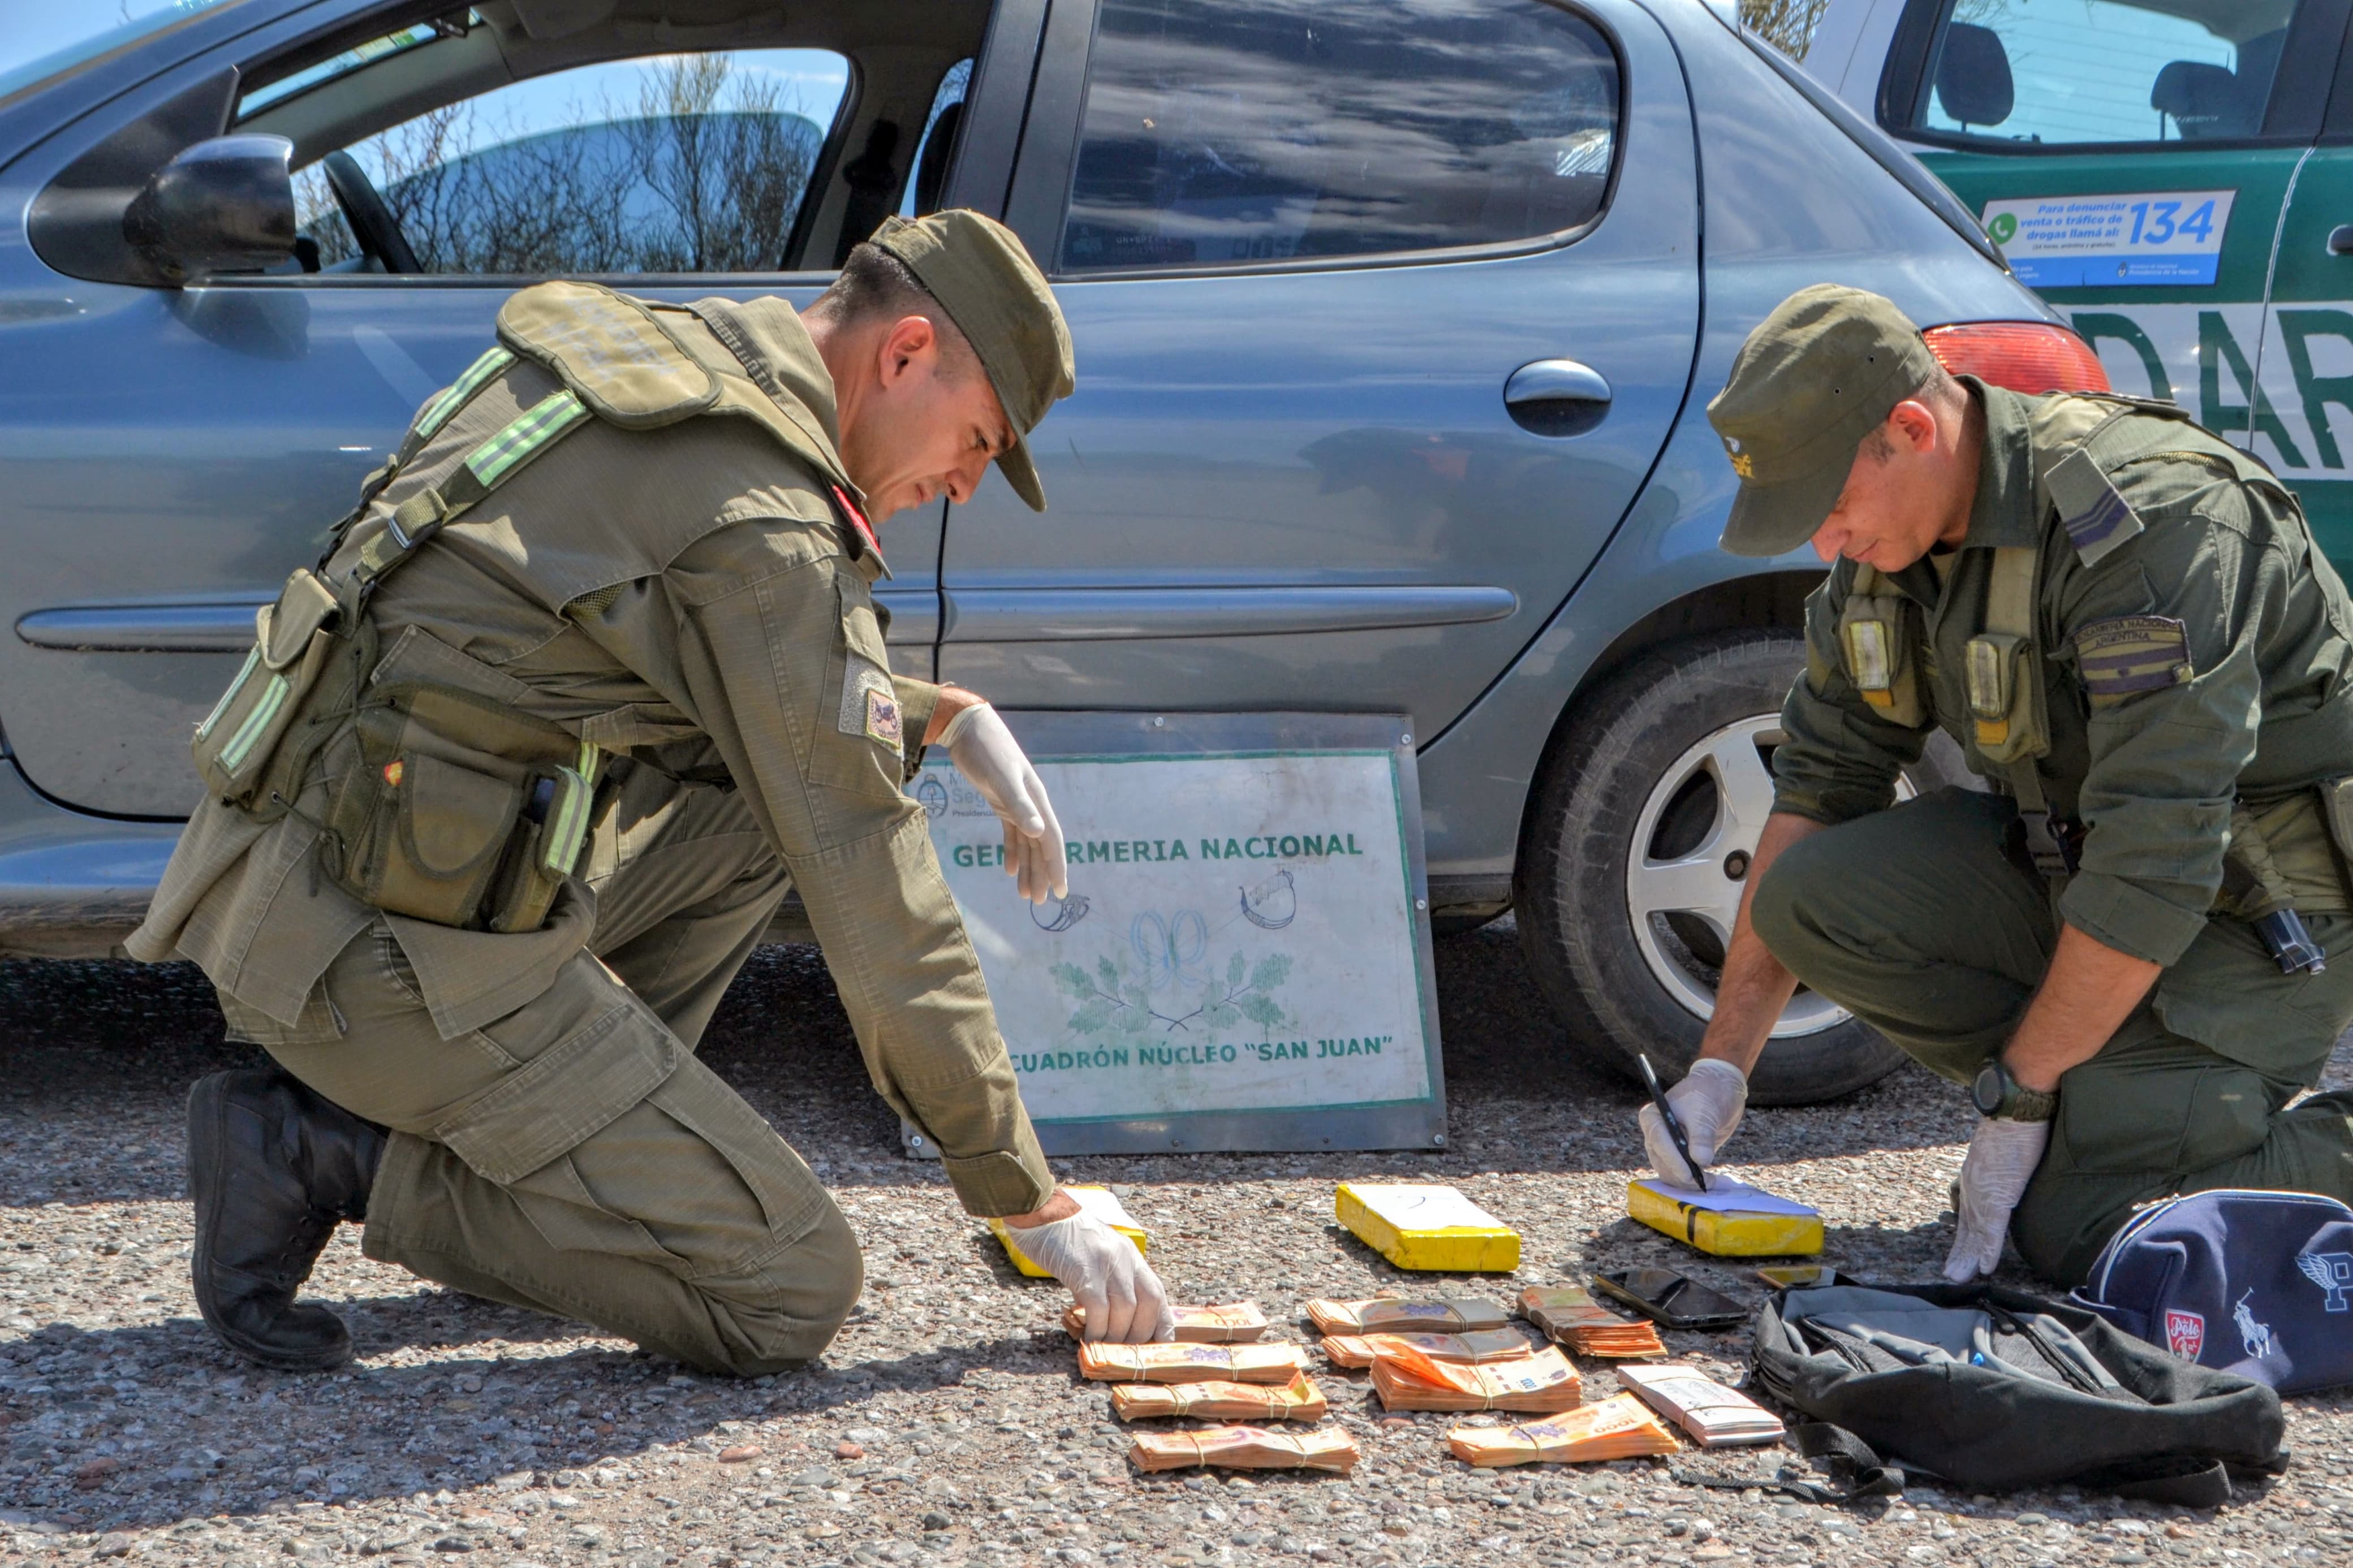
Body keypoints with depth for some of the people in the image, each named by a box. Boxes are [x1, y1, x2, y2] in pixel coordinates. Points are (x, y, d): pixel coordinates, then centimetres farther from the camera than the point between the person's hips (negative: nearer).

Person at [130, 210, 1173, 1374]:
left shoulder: (635, 351, 12)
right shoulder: (767, 524, -14)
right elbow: (870, 889, -11)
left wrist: (948, 715, 21)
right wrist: (1031, 1199, -4)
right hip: (388, 950, -9)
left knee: (765, 790, 18)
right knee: (793, 1295, -5)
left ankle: (560, 1128, 13)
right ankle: (335, 1155, -3)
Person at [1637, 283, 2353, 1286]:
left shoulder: (2152, 520, -28)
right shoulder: (1888, 541, -3)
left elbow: (2155, 869, -30)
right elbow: (1819, 787, 2)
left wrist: (2017, 1097, -23)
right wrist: (1723, 1064, -4)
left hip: (2263, 901, -8)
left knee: (2079, 1236, -23)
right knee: (1812, 892, -15)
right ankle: (2101, 1106, 0)